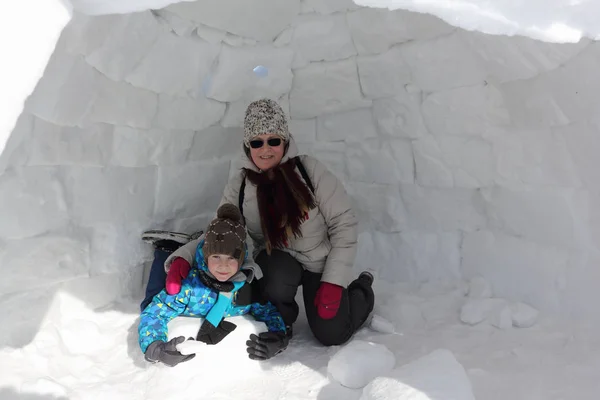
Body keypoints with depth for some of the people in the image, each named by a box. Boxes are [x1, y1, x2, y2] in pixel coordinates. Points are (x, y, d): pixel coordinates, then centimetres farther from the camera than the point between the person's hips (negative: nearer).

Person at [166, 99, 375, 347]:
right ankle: (280, 324, 2)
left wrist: (333, 282, -19)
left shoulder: (309, 170, -17)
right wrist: (182, 258, -25)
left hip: (321, 262, -1)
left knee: (332, 335, -7)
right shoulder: (239, 186, -9)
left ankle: (362, 291, 26)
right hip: (277, 263, 2)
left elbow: (343, 224, -14)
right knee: (278, 276, -34)